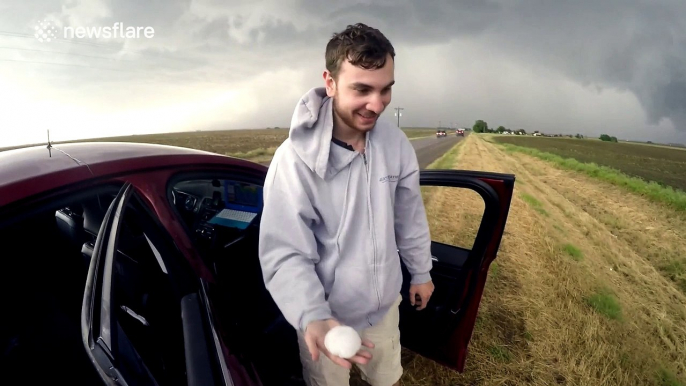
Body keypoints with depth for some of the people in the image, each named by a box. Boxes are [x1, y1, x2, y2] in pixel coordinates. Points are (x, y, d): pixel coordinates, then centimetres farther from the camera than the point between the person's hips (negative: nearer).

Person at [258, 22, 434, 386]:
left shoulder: (397, 143, -9)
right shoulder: (295, 158, -26)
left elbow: (410, 217, 2)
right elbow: (285, 255, -25)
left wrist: (421, 272, 11)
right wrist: (311, 318, -40)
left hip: (385, 305, 4)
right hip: (326, 315, -4)